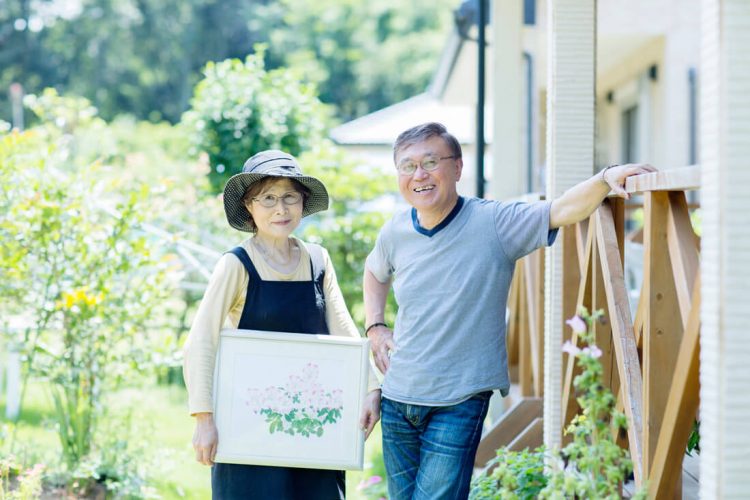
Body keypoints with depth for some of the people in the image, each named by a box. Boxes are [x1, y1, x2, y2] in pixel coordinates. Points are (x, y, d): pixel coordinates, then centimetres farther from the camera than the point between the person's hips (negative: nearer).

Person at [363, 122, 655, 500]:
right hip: (397, 398, 5)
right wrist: (374, 327, 11)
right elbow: (375, 272, 24)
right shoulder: (395, 233, 2)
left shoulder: (494, 223, -12)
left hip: (459, 403, -5)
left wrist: (605, 179, -42)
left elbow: (562, 211, -26)